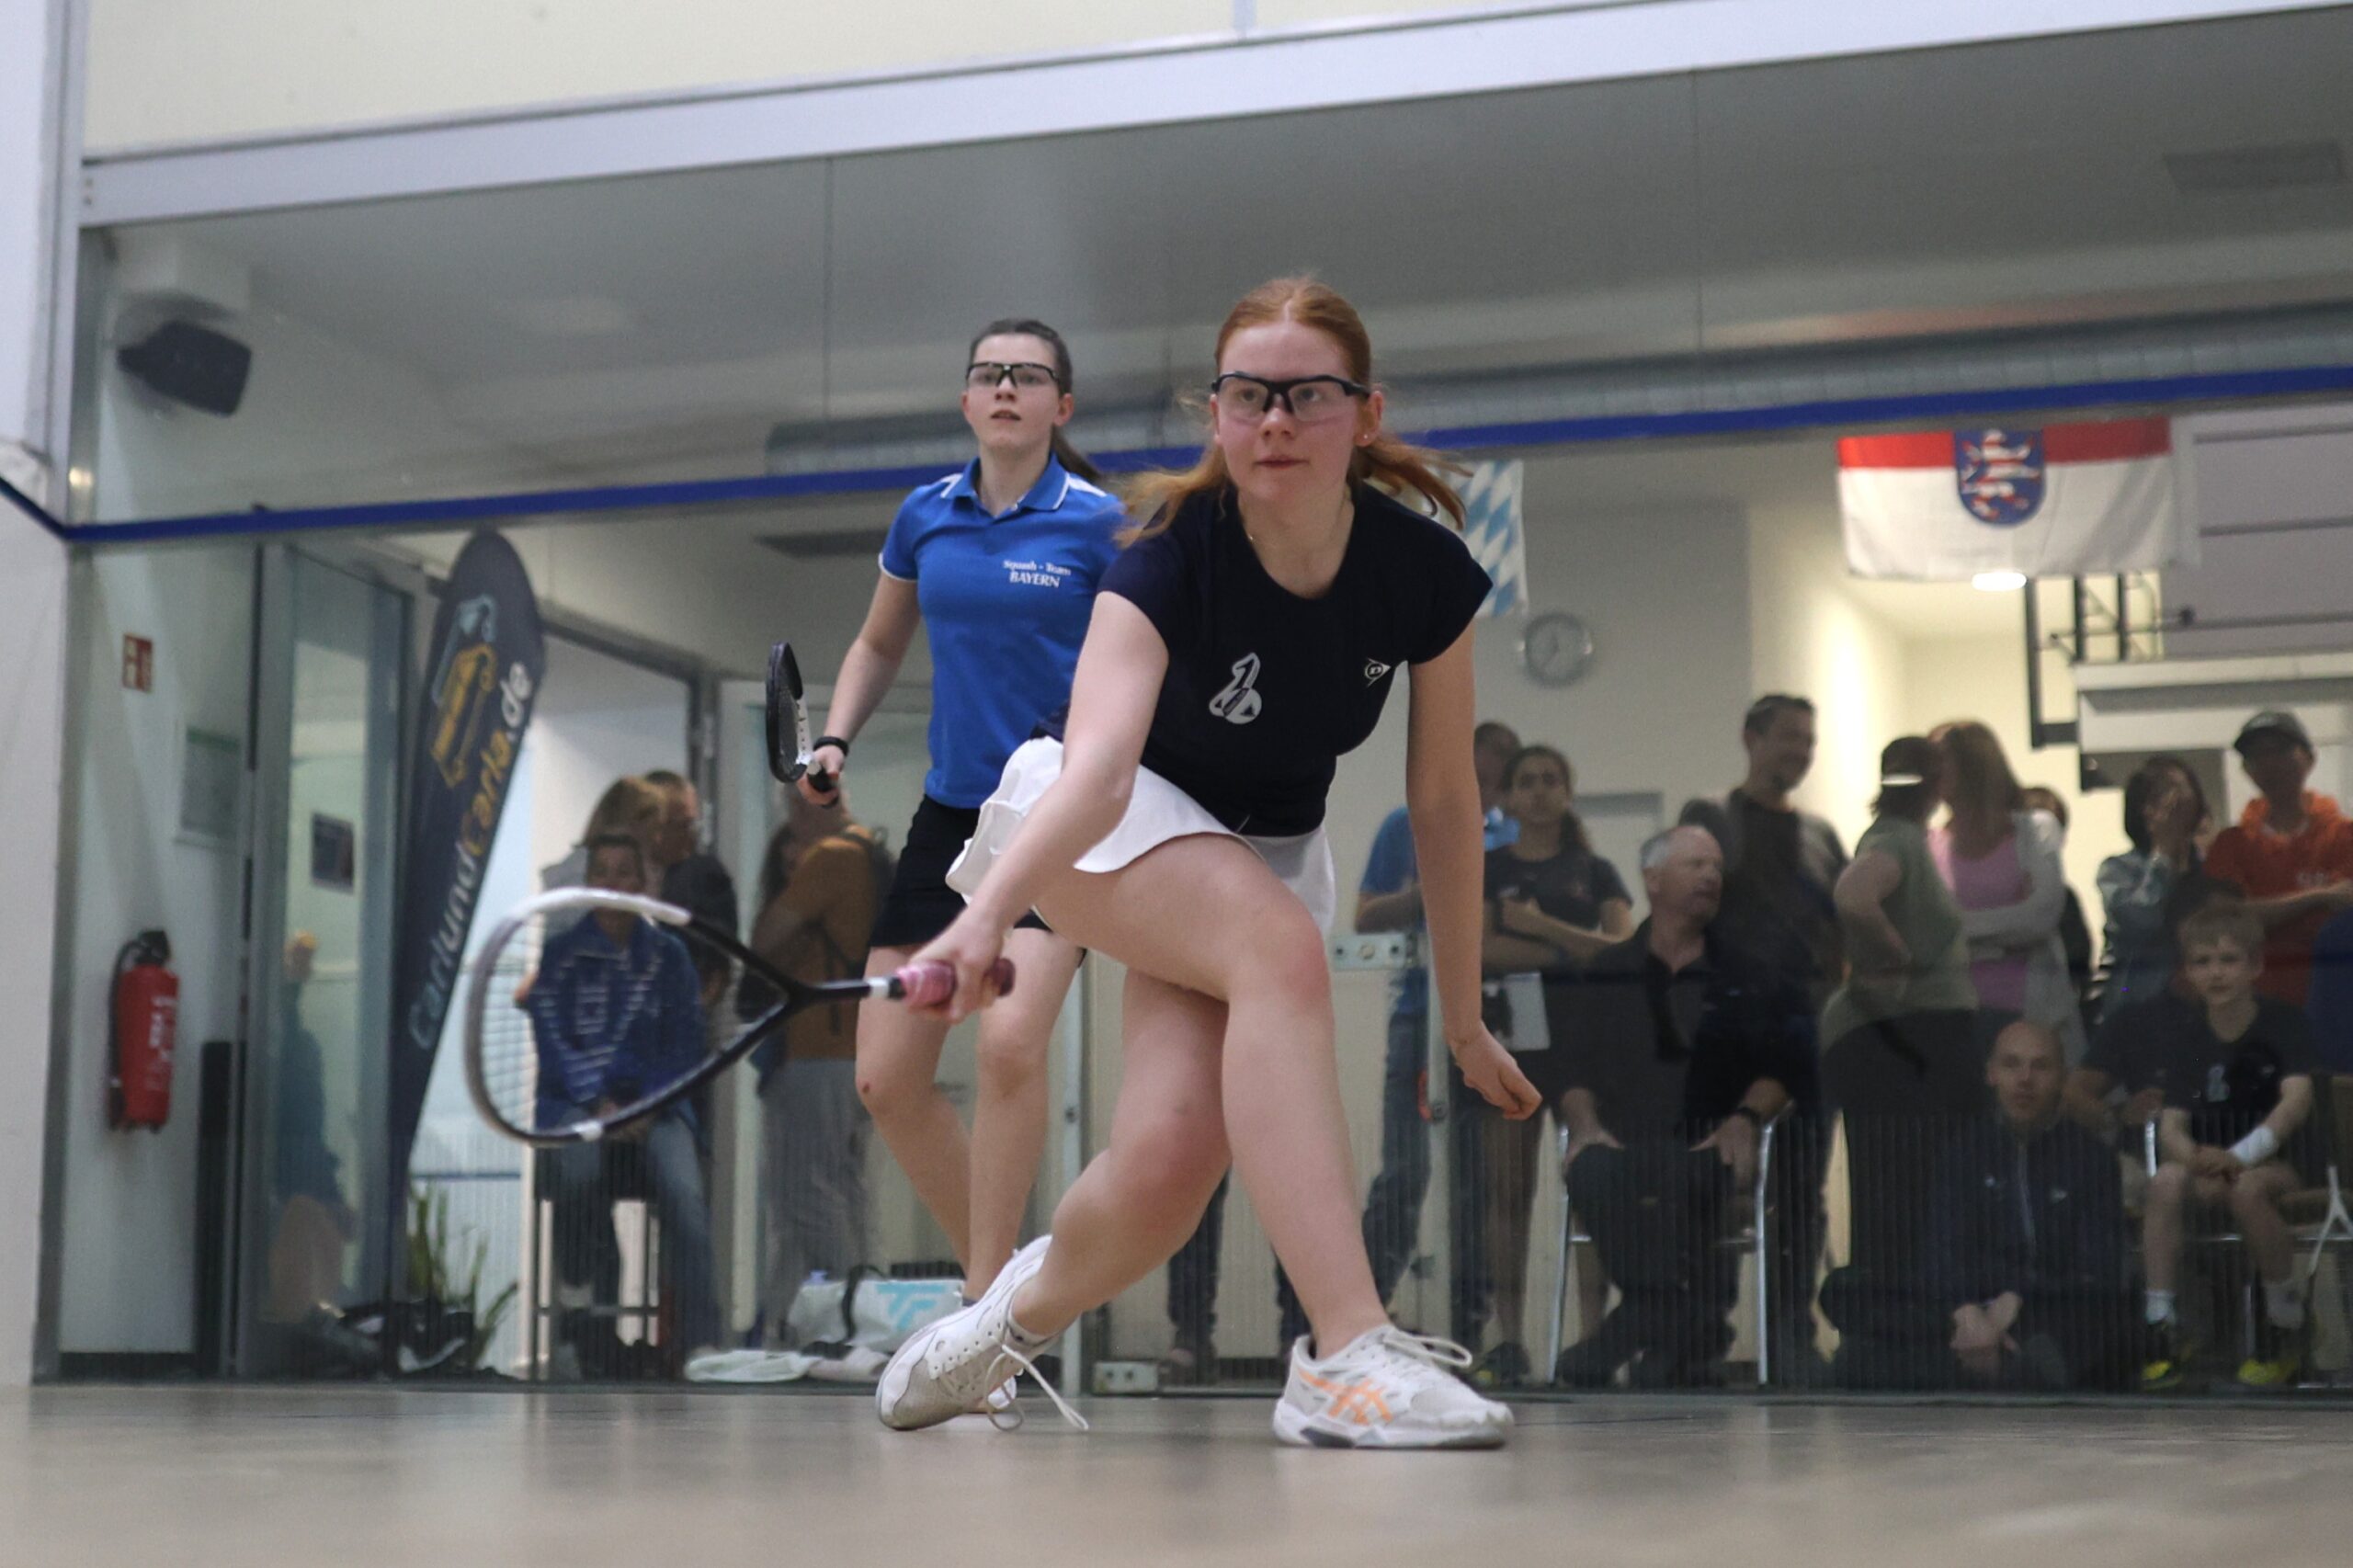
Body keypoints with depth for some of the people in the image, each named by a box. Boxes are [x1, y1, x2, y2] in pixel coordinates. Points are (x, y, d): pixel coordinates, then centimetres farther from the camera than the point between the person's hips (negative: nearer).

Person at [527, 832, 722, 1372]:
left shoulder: (668, 955, 12)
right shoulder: (560, 954, 9)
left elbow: (686, 1045, 9)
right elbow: (553, 1044, 2)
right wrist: (600, 1104, -13)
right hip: (576, 1100, -1)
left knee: (684, 1193, -29)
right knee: (579, 1173, -36)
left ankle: (701, 1343, -35)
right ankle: (579, 1288, -10)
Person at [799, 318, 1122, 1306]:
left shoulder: (1099, 524, -5)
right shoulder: (926, 516, 7)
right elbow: (879, 644, 22)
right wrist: (836, 740, 6)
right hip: (952, 810, 5)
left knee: (1011, 1038, -26)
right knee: (886, 1077, 0)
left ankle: (989, 1308, -13)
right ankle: (995, 1277, 18)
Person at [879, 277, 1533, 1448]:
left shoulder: (1425, 573, -18)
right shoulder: (1171, 557, -28)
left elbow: (1443, 801, -7)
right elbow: (1099, 764, -44)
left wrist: (1464, 1021, -2)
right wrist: (988, 910, -62)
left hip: (1266, 852, 4)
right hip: (1088, 818, -4)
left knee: (1169, 1164, -18)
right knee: (1279, 946, -37)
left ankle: (1020, 1311, 17)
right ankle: (1344, 1357, -40)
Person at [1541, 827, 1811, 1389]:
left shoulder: (1750, 977, 16)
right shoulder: (1606, 975, 19)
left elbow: (1784, 1068, 8)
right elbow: (1567, 1068, 12)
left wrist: (1745, 1121, -10)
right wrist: (1585, 1125, -7)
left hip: (1710, 1146, -1)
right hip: (1624, 1142, 1)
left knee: (1674, 1177, -37)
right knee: (1593, 1171, -35)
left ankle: (1642, 1322, -21)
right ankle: (1689, 1330, -32)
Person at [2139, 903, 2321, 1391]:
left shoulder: (2283, 1023, -8)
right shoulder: (2188, 1036, 1)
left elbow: (2297, 1098, -24)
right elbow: (2171, 1125, -7)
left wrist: (2239, 1156, -38)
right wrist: (2198, 1160, -31)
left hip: (2280, 1164, -3)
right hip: (2213, 1165, 3)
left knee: (2247, 1187, -37)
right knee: (2166, 1181, -29)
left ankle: (2287, 1322, -17)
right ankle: (2163, 1328, -26)